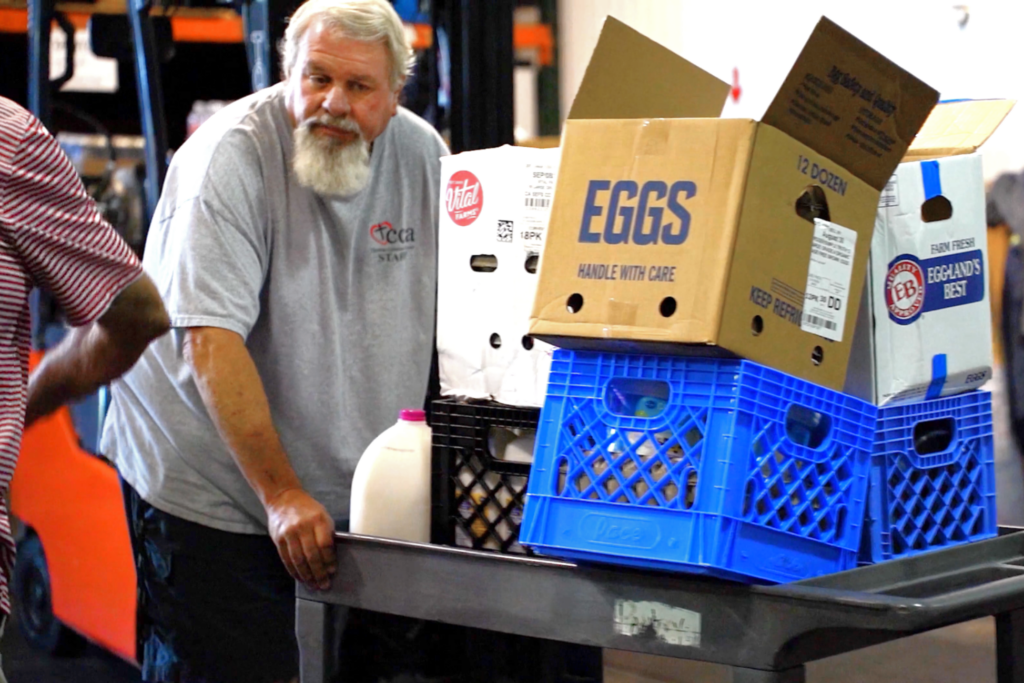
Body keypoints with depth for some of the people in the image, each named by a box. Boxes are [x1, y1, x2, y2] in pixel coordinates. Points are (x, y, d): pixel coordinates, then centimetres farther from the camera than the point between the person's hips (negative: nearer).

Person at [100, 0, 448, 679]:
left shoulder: (423, 153, 0)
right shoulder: (230, 157, -17)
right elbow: (212, 342, -24)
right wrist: (281, 493, -27)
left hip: (353, 484, 5)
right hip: (205, 481, -5)